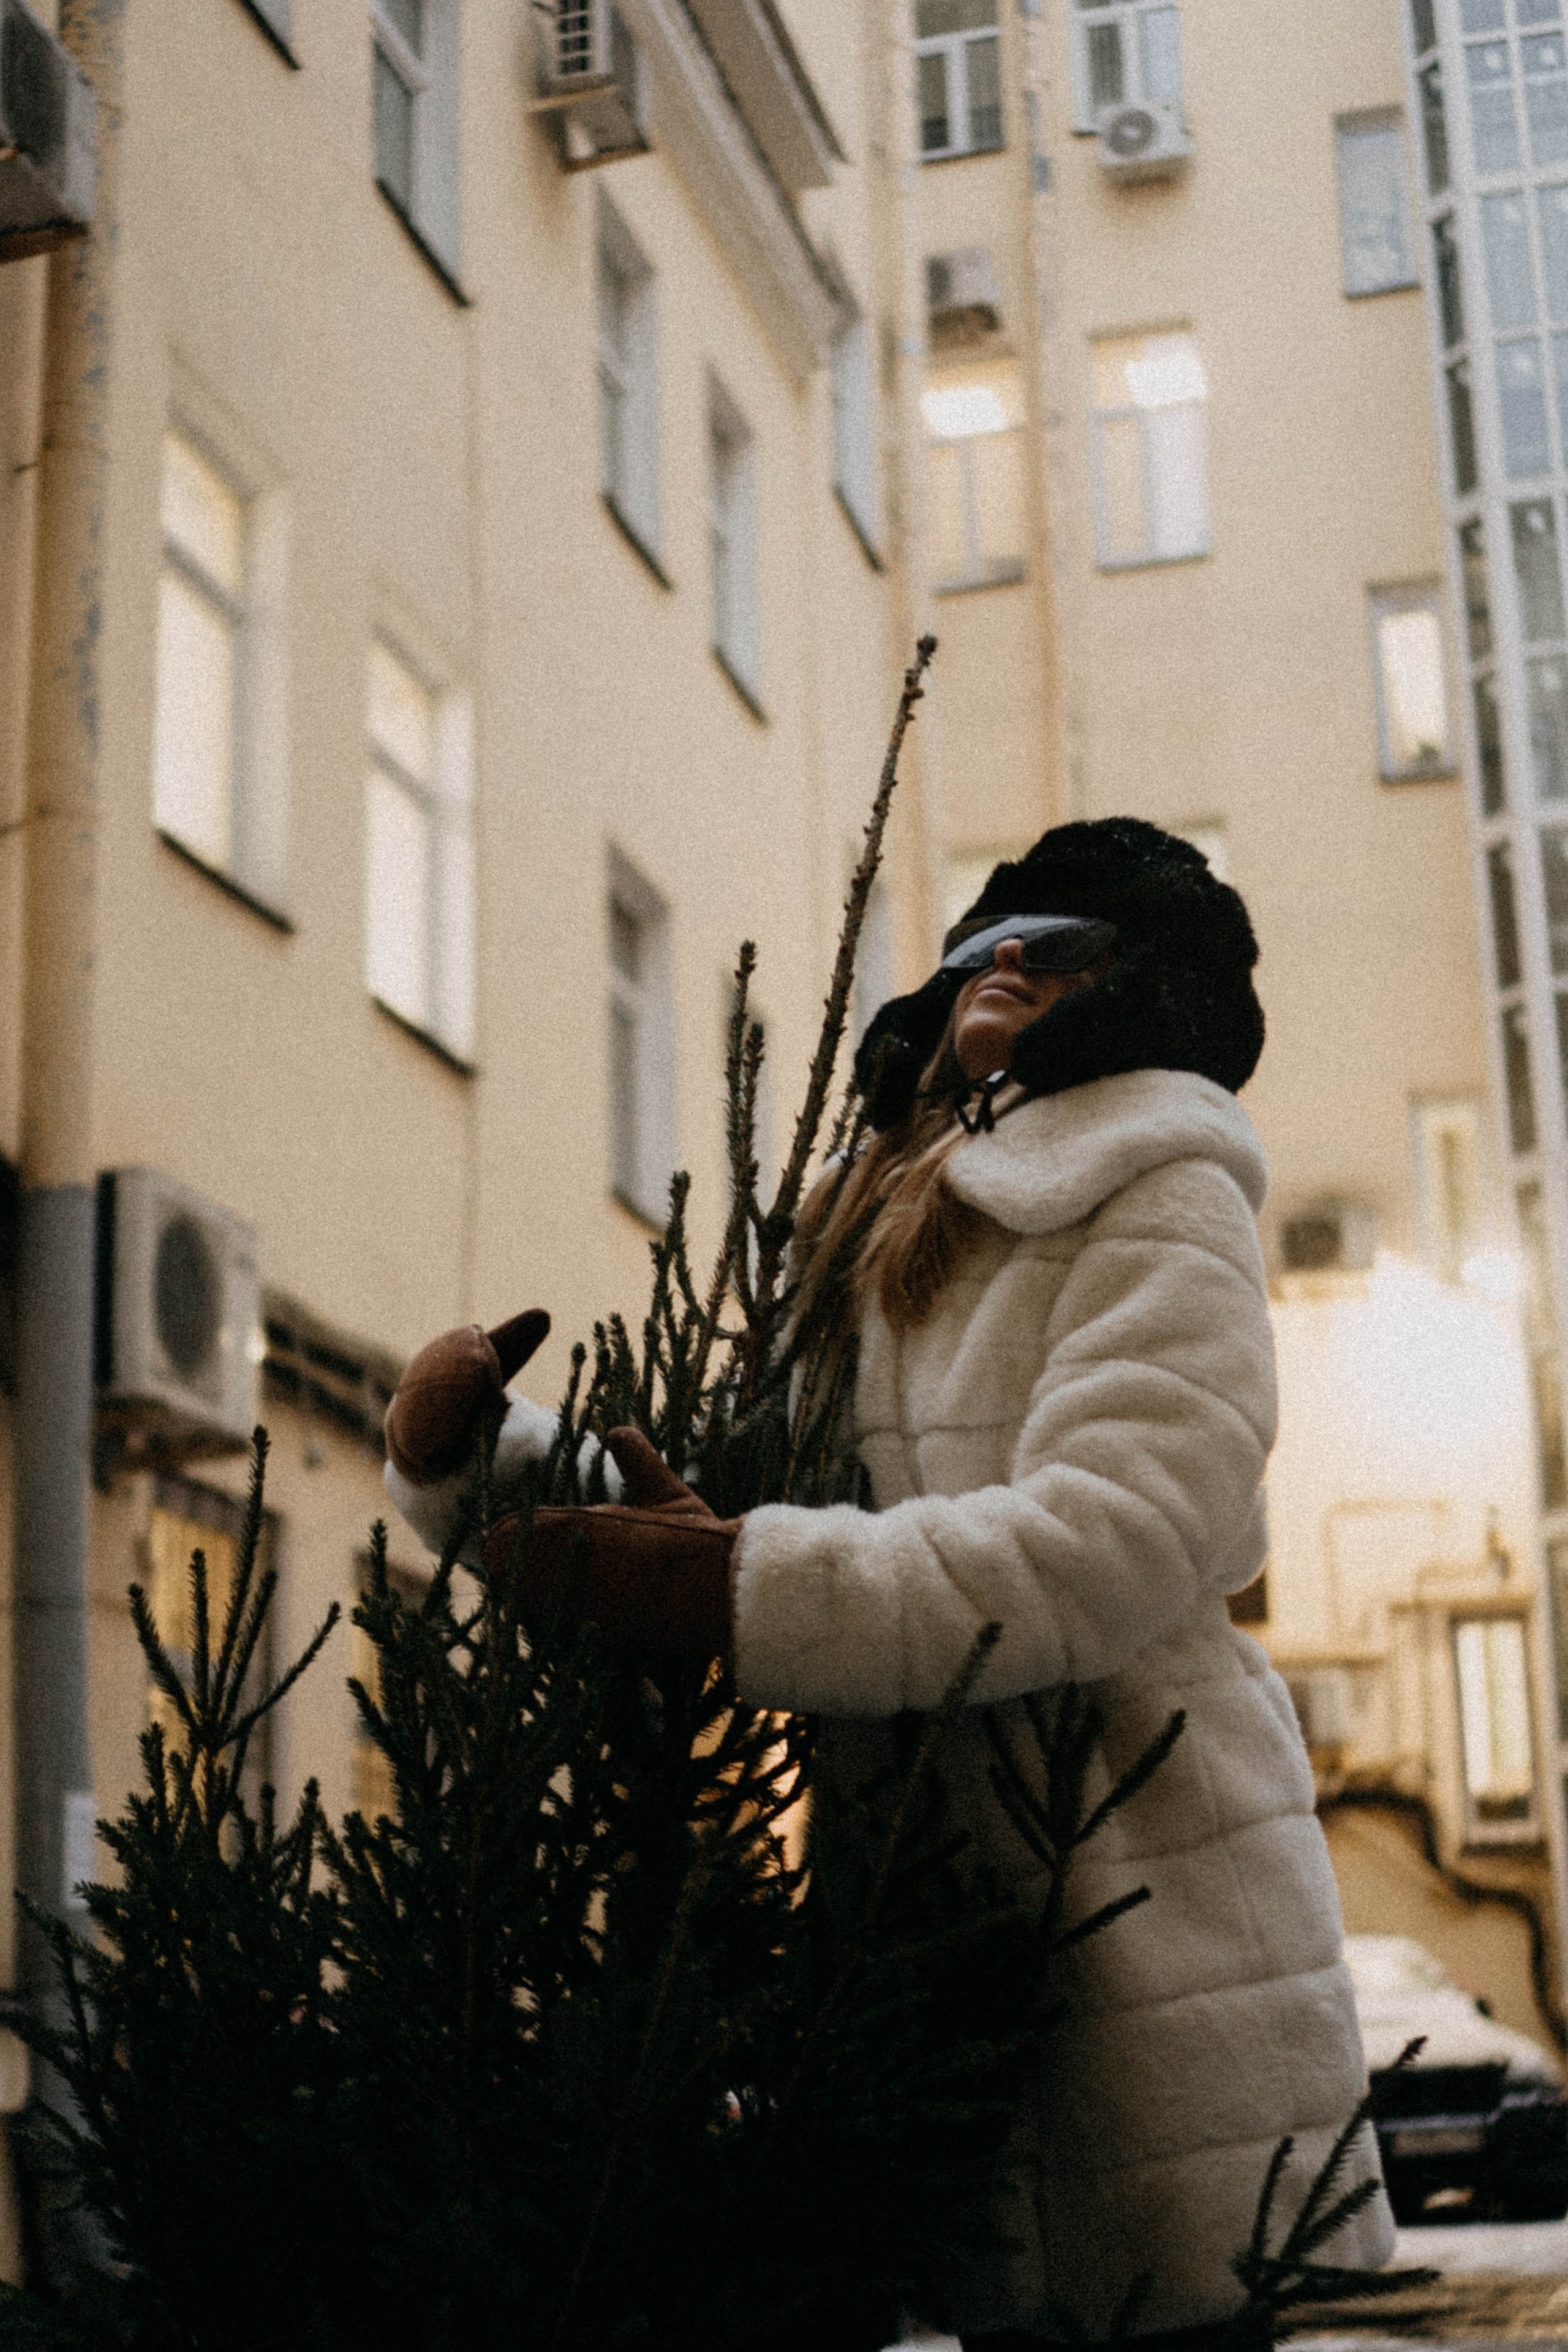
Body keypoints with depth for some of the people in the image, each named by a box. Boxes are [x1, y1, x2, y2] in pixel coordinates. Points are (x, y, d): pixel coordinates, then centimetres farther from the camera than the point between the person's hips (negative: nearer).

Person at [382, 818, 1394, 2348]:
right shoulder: (857, 1257, 18)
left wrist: (730, 1593, -24)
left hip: (1134, 1925, -6)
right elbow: (658, 1520, 16)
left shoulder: (1153, 1196, -2)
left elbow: (1117, 1539, -18)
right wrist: (466, 1458, -5)